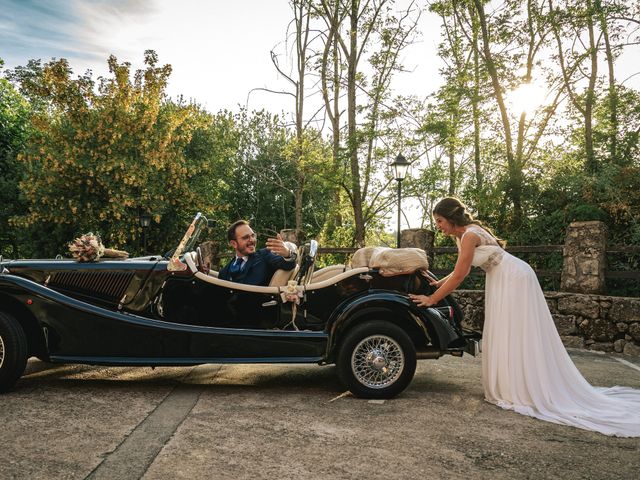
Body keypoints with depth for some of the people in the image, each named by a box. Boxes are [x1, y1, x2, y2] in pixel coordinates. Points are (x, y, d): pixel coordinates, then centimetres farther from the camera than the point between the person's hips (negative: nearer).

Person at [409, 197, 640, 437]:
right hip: (504, 280, 10)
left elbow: (459, 276, -23)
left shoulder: (469, 235, -21)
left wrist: (432, 299, -18)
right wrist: (439, 283, 5)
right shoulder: (463, 235, 8)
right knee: (505, 336, 12)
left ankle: (519, 393, 3)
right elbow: (462, 270, 15)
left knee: (516, 336, -4)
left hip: (513, 279, -10)